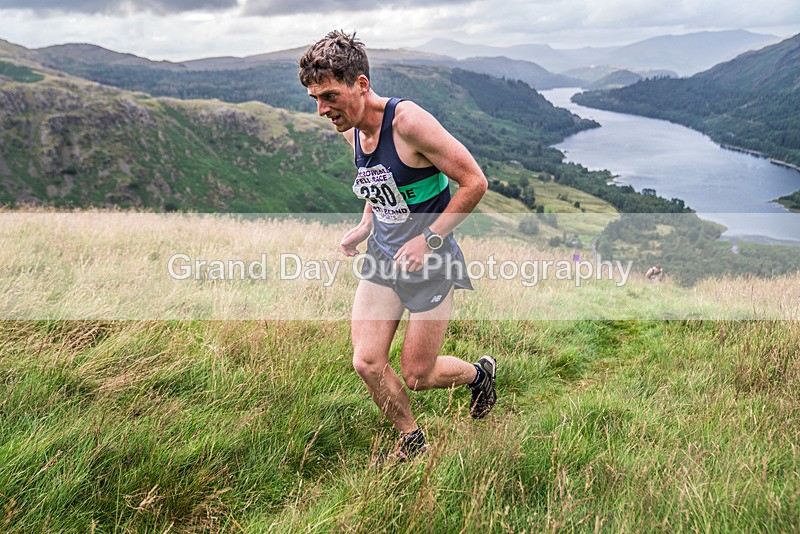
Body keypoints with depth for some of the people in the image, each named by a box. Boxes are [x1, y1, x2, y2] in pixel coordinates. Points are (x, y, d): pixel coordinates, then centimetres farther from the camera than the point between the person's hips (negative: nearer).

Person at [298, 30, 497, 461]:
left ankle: (480, 372, 36)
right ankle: (412, 440, 26)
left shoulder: (408, 122, -23)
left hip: (429, 262, -6)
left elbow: (474, 182, -19)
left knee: (416, 376, 4)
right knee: (367, 363, 1)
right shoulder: (351, 131, 1)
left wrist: (430, 239, -21)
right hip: (382, 256, 7)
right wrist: (363, 228, 4)